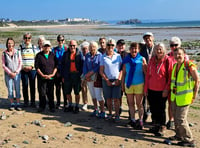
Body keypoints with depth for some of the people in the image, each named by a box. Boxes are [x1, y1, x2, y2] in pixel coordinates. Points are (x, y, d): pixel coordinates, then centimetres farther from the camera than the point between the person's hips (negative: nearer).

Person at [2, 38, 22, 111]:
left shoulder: (17, 52, 1)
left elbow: (20, 63, 2)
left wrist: (16, 72, -8)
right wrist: (10, 73, -9)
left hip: (17, 74, 0)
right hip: (8, 74, 0)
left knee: (17, 89, 1)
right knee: (10, 89, 4)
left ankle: (18, 104, 10)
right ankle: (12, 104, 15)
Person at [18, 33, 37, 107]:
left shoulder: (34, 47, 7)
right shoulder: (20, 47, 6)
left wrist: (32, 66, -8)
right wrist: (23, 67, -8)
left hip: (32, 69, 0)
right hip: (23, 70, 0)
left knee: (32, 86, 3)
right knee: (25, 86, 3)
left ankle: (33, 101, 11)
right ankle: (26, 101, 14)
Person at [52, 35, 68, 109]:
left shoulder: (66, 49, 2)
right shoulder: (54, 50, 6)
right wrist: (56, 72, -3)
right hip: (57, 72, 1)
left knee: (64, 88, 3)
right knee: (58, 88, 6)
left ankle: (65, 103, 13)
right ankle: (58, 103, 17)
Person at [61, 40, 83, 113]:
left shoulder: (79, 53, 0)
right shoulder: (66, 54, 6)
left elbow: (82, 64, -1)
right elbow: (62, 65, 8)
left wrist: (81, 74, -11)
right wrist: (63, 76, 3)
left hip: (76, 75, -2)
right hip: (68, 75, 3)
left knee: (77, 92, 5)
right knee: (67, 92, 9)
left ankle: (77, 106, 18)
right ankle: (70, 106, 25)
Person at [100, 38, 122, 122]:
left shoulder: (118, 56, 6)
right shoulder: (103, 57, 4)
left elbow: (122, 68, 5)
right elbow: (101, 71, 3)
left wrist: (119, 79, -6)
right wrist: (107, 80, -6)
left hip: (116, 80, 0)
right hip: (106, 80, 1)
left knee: (116, 99, -3)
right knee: (108, 99, 5)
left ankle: (117, 115, 5)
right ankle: (110, 113, 19)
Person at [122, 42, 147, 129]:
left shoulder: (142, 59, -5)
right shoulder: (126, 59, 3)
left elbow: (146, 72, -2)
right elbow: (124, 73, 10)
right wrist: (122, 84, 11)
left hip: (139, 84, -3)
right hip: (128, 84, 3)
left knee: (139, 104, 2)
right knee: (131, 103, 11)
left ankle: (140, 121, 13)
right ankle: (133, 120, 23)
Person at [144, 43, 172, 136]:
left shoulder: (167, 60, -6)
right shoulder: (152, 60, 8)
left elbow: (170, 76, -7)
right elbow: (148, 75, 12)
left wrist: (166, 89, -11)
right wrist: (146, 88, 9)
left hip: (162, 91, -4)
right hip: (151, 90, 5)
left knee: (161, 109, 3)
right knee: (153, 109, 11)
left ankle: (162, 128, 16)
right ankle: (155, 125, 27)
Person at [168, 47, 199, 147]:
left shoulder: (190, 66, -17)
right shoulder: (175, 66, 7)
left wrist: (194, 95, -11)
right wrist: (171, 92, 15)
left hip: (184, 97, -8)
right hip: (175, 96, 8)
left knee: (181, 119, -6)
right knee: (176, 117, 18)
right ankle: (179, 136, 35)